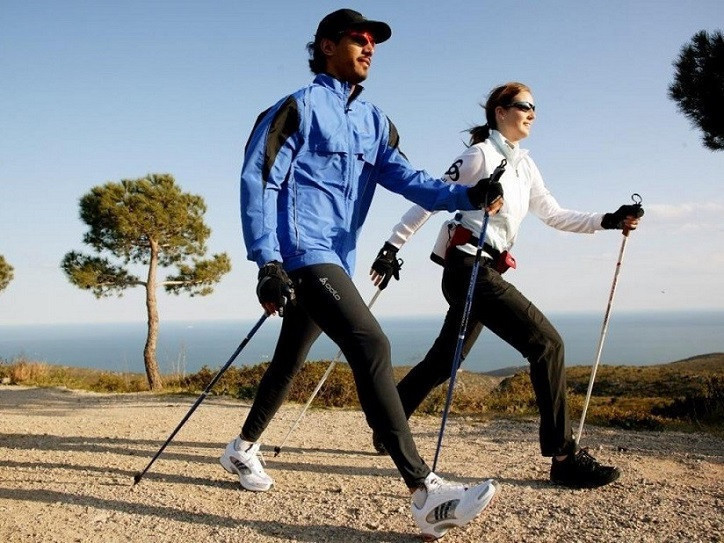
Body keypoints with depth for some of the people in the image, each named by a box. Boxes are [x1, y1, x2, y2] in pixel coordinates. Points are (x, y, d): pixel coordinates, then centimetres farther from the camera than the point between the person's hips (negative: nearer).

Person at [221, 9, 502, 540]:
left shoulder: (375, 122, 17)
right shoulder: (300, 107, -3)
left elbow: (406, 177, 3)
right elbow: (258, 179, -9)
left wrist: (465, 195, -15)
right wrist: (267, 262, -19)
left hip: (336, 259, 8)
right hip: (301, 252, -8)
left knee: (289, 359, 18)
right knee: (371, 344, -23)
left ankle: (244, 448, 40)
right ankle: (425, 492, -26)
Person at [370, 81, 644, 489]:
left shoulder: (524, 165, 19)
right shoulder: (481, 154, -5)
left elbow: (554, 215, 19)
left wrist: (608, 221, 7)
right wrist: (393, 247, -7)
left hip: (485, 273, 9)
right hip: (468, 268, -9)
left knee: (446, 359, 14)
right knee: (547, 343, -16)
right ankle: (564, 458, -13)